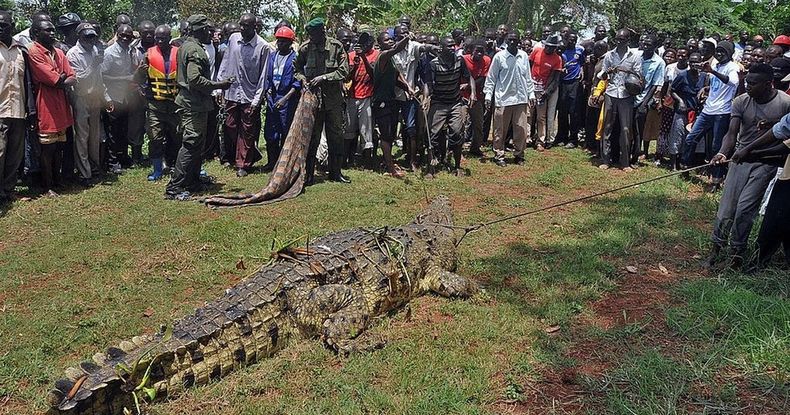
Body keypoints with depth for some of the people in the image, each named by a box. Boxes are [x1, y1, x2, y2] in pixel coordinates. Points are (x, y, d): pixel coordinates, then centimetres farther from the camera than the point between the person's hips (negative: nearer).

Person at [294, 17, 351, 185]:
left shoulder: (336, 46, -5)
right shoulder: (305, 48, -1)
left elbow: (344, 71, -8)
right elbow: (297, 68, 14)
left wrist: (324, 77, -16)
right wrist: (302, 78, -6)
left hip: (333, 97, 0)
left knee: (336, 135, 7)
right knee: (312, 136, 2)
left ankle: (335, 172, 19)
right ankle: (309, 174, 8)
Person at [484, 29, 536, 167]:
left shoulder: (524, 56, 8)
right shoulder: (499, 56, -3)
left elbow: (528, 77, 14)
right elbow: (491, 78, 0)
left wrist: (531, 94, 10)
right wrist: (488, 96, -5)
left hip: (521, 99, 3)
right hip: (503, 99, -3)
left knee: (521, 130, 4)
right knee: (500, 130, 2)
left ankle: (519, 155, 18)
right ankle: (499, 155, 13)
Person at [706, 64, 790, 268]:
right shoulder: (741, 102, -4)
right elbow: (732, 133, -11)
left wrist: (773, 125, -19)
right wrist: (722, 153, -30)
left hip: (766, 161, -2)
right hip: (741, 157, 3)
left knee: (745, 208, -9)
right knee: (727, 206, 0)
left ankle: (737, 249, 9)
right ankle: (717, 245, 16)